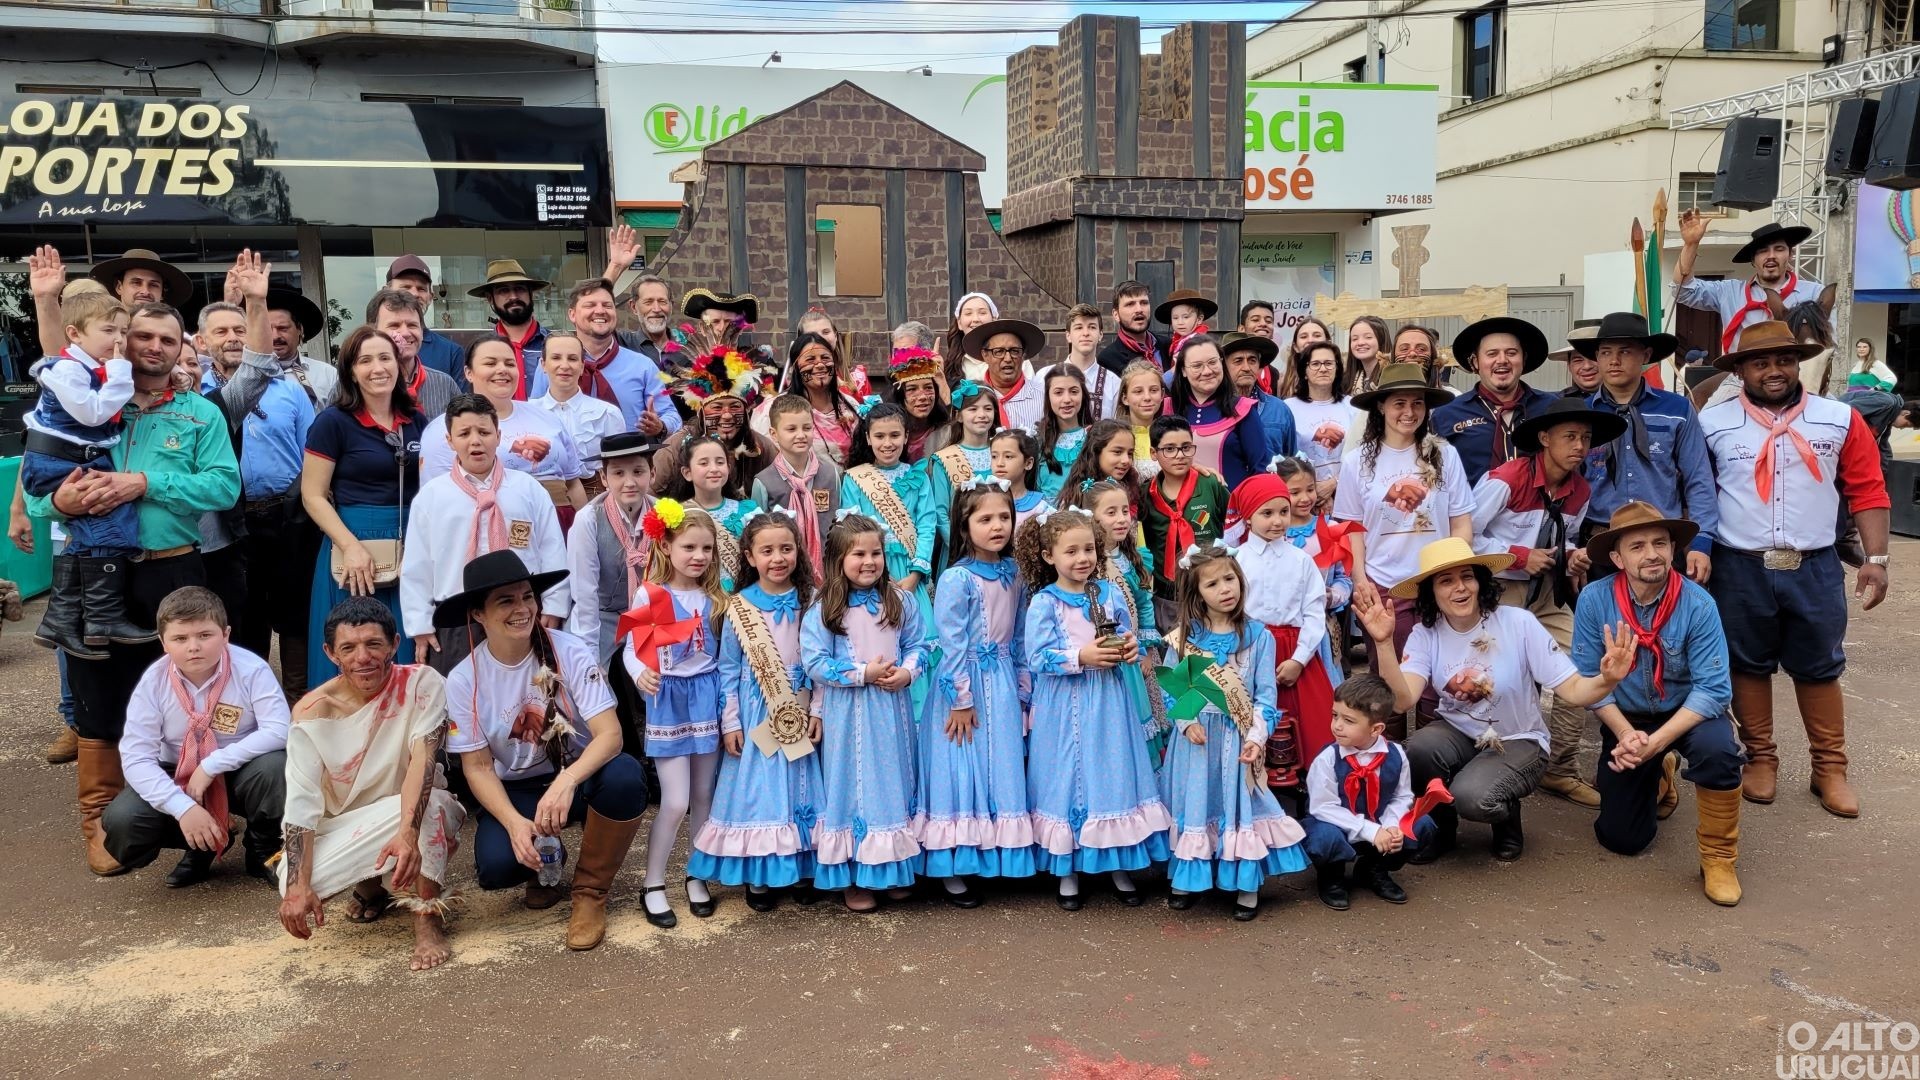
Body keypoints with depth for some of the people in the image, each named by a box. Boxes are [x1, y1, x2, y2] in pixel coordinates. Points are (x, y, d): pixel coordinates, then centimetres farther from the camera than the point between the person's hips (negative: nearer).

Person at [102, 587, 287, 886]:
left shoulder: (251, 669, -20)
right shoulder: (153, 682, -15)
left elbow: (278, 732, -27)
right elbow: (136, 757, -18)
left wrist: (212, 765, -30)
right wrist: (182, 807, -30)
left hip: (238, 773, -2)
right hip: (178, 778, 2)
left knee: (275, 766, -35)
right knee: (120, 822, -23)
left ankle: (261, 850, -3)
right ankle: (202, 845, 9)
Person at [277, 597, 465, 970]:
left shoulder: (422, 684, -18)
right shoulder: (312, 713, -14)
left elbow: (422, 757, -32)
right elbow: (301, 804, -17)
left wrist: (408, 833, -48)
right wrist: (298, 887, -28)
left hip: (417, 816, -2)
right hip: (347, 828, 2)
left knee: (428, 802, -37)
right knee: (294, 886, -25)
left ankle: (428, 922, -21)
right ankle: (369, 886, 9)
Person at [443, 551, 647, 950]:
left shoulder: (568, 651, -17)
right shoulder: (464, 680, -12)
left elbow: (610, 733, -25)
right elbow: (478, 768, -9)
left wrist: (567, 781, -44)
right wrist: (514, 822, -27)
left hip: (577, 774, -1)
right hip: (514, 790, 1)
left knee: (624, 776, -35)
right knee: (496, 866, -29)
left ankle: (590, 891, -9)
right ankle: (546, 862, 12)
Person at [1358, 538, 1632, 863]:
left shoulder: (1518, 623, -17)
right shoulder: (1425, 635, -11)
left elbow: (1572, 690, -18)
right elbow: (1401, 701, -26)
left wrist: (1606, 680, -41)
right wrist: (1383, 642, -39)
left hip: (1519, 742, -3)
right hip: (1458, 735, 3)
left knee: (1471, 796, -32)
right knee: (1418, 748, -31)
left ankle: (1508, 818, 7)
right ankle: (1441, 827, 0)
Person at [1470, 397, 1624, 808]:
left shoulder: (1580, 491, 4)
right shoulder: (1506, 479, -18)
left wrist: (1573, 557, -4)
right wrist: (1520, 555, -19)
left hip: (1549, 593, 6)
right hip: (1499, 590, -6)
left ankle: (1561, 771, 12)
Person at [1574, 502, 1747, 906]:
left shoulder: (1698, 604, -22)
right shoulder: (1594, 599, -19)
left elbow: (1713, 688, -24)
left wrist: (1656, 742, -32)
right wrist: (1626, 734, -22)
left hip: (1689, 713, -1)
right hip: (1625, 718, 2)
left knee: (1717, 749, -37)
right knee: (1620, 839, 1)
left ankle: (1718, 859, -11)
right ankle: (1656, 777, 37)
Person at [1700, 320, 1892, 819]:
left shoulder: (1840, 420, 2)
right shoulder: (1713, 422, -2)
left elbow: (1867, 491, 4)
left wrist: (1876, 558, 0)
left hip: (1815, 569, 1)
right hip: (1740, 569, -1)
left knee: (1819, 667, 11)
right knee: (1748, 665, 10)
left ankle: (1830, 768, 23)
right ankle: (1760, 759, 25)